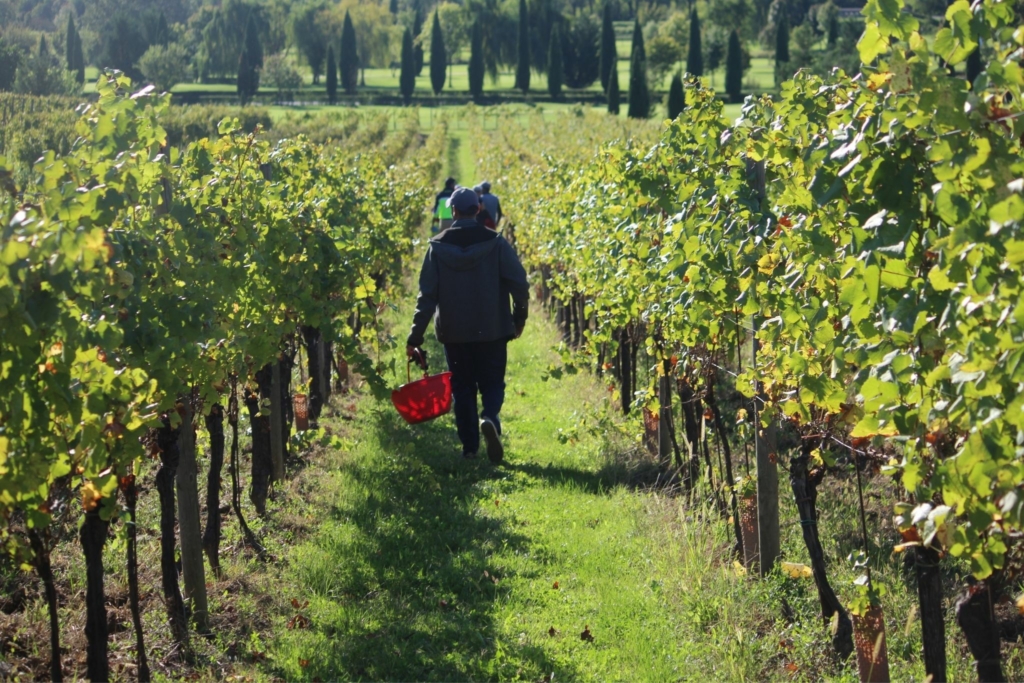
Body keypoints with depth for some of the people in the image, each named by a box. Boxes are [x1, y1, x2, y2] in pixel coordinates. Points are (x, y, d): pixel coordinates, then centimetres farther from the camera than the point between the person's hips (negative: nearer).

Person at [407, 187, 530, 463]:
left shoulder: (438, 246, -3)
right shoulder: (495, 242, -5)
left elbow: (427, 295, -4)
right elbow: (519, 284, -9)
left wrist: (416, 336, -2)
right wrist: (519, 320, 7)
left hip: (454, 332, 1)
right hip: (492, 332, -1)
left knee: (462, 388, 12)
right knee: (492, 384, 8)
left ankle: (469, 448, 10)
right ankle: (489, 419, -23)